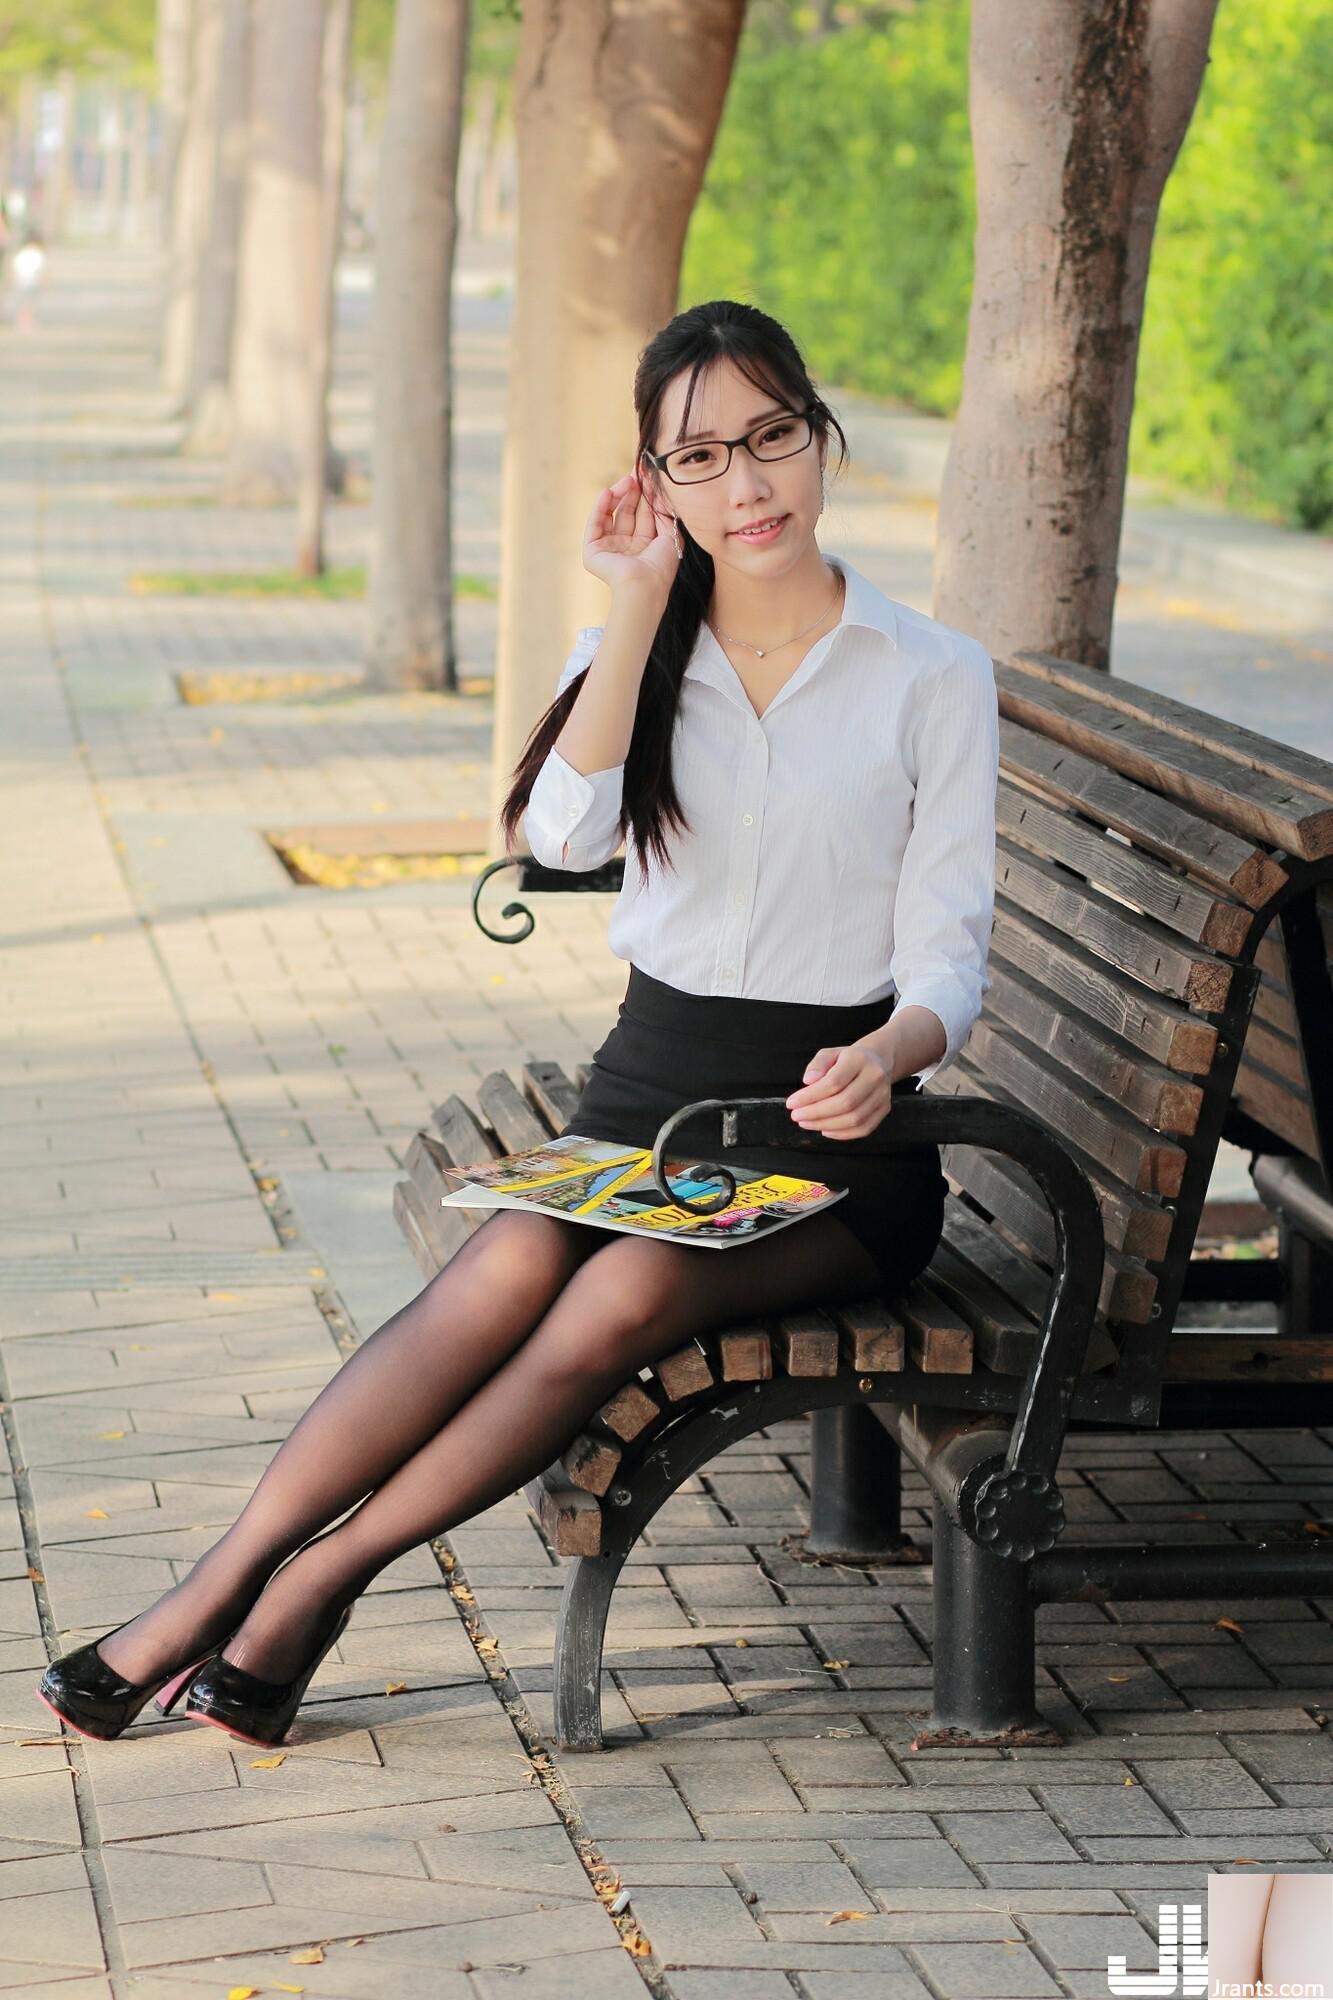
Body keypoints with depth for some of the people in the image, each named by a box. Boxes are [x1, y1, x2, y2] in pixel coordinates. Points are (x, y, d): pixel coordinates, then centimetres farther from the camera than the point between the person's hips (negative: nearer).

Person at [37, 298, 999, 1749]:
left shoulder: (934, 677, 1)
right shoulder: (634, 649, 10)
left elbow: (947, 958, -2)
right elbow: (565, 834, -12)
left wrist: (887, 1056, -25)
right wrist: (638, 605, -13)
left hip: (836, 1136, -2)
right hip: (652, 1088, 2)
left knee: (628, 1291, -31)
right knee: (510, 1265, -29)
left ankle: (325, 1576, -22)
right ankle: (222, 1580, -27)